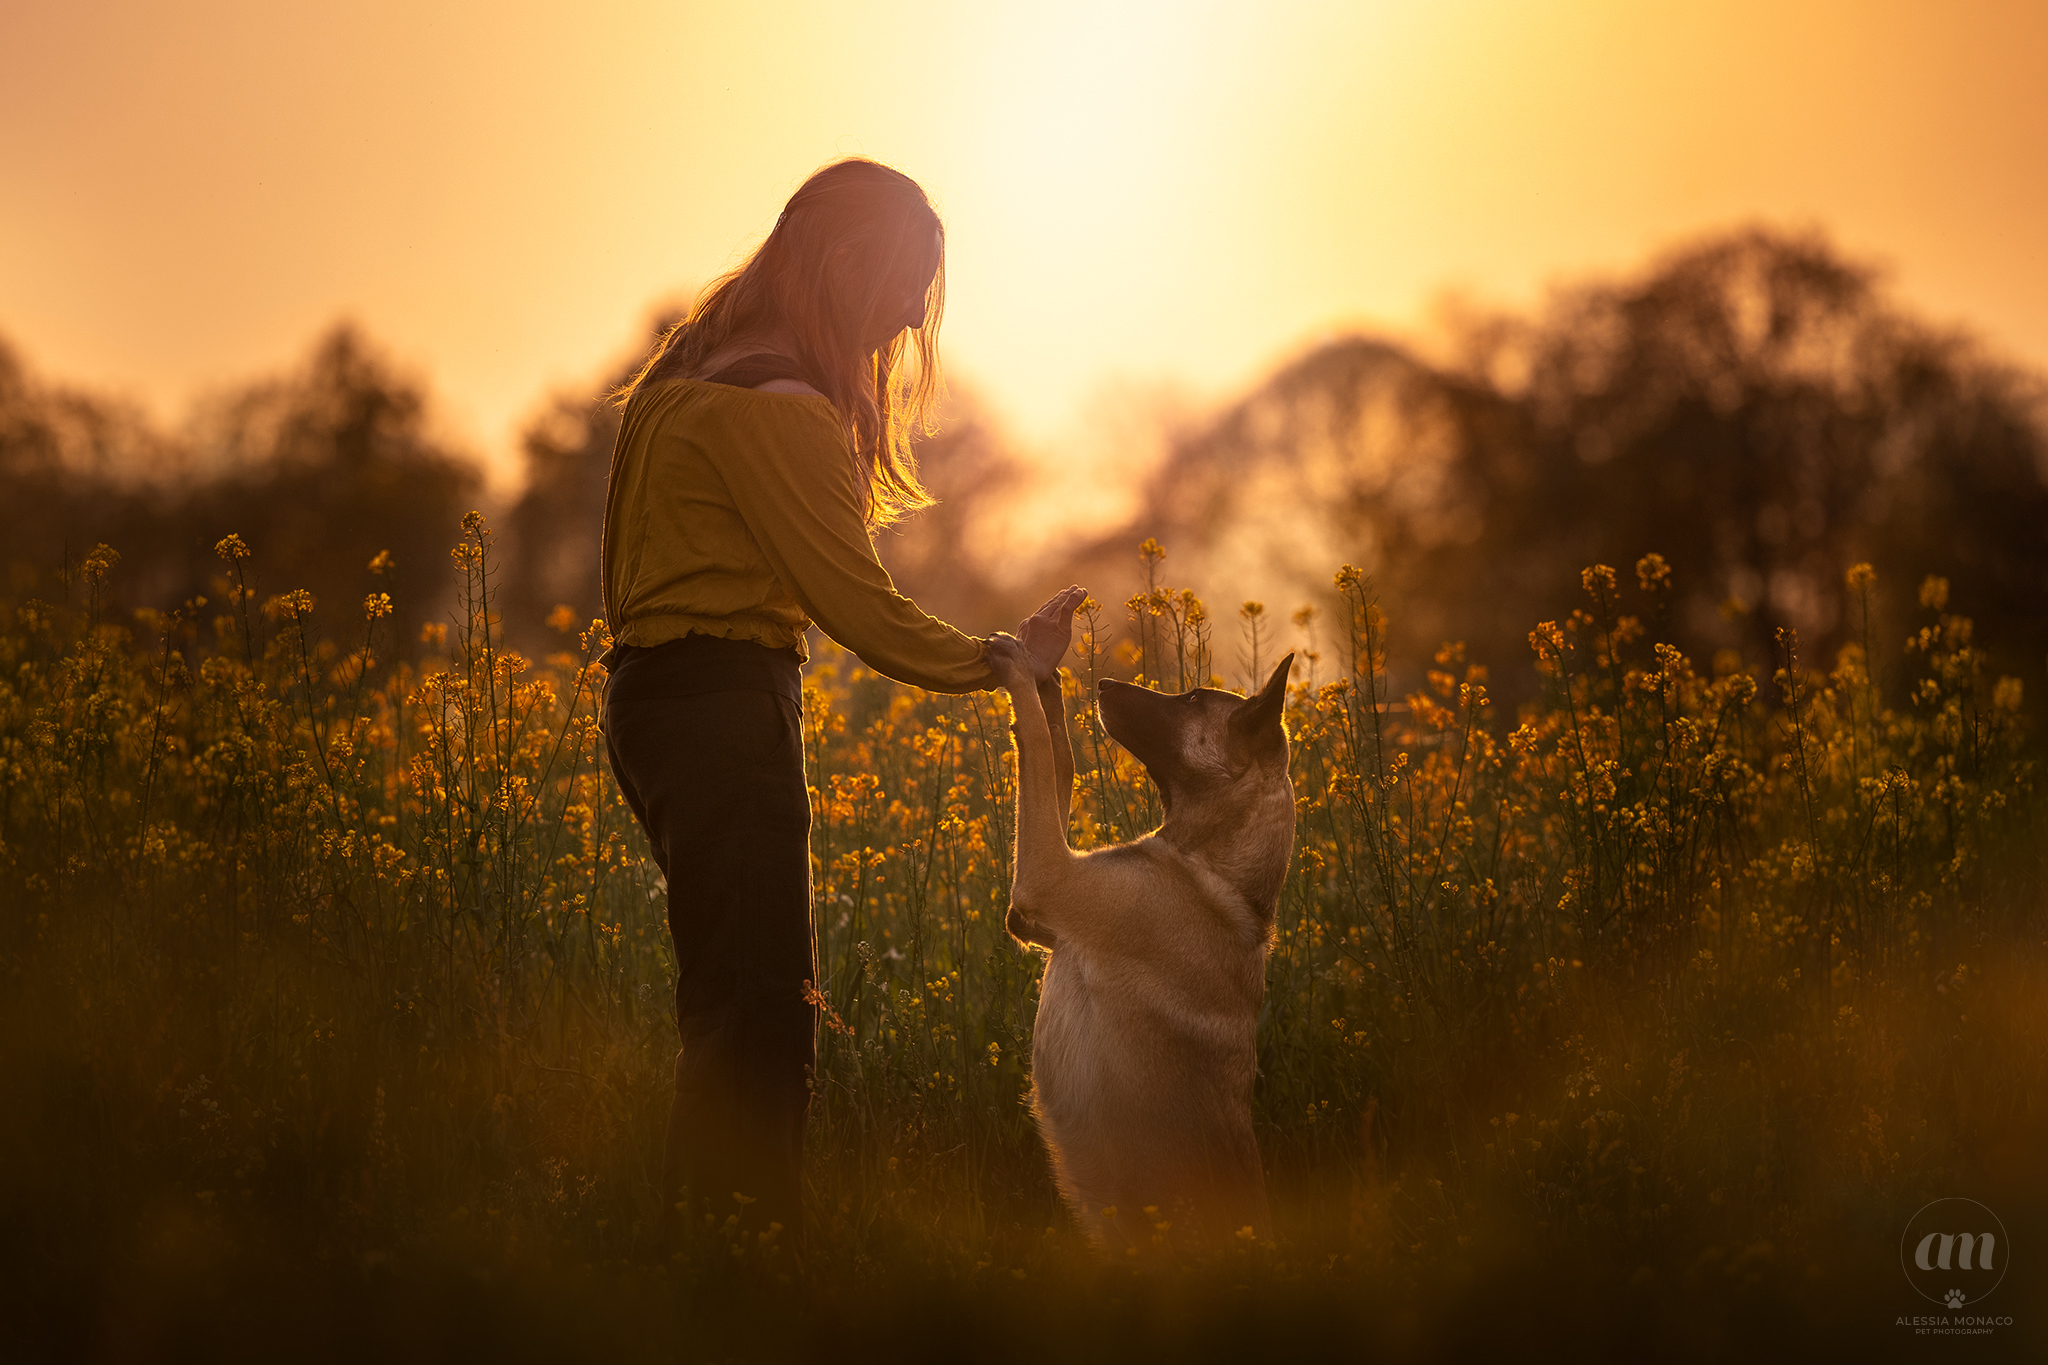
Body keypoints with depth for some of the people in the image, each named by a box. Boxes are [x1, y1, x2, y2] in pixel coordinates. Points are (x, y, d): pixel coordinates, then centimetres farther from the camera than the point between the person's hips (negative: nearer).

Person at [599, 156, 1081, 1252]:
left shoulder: (700, 370, 15)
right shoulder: (772, 404, -16)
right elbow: (852, 597, -16)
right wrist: (995, 662, -5)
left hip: (658, 692, 10)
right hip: (723, 703, -10)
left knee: (739, 1004, 11)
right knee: (756, 1013, -9)